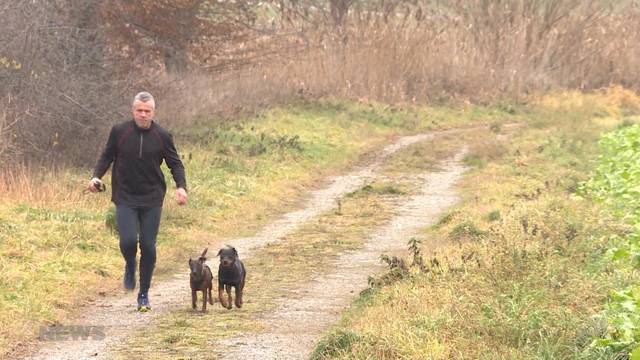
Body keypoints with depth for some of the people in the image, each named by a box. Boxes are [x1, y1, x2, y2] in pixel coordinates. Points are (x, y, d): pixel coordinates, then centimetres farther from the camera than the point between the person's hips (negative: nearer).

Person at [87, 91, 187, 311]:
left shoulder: (162, 136, -2)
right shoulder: (119, 132, -3)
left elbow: (175, 163, 5)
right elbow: (107, 156, 10)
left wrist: (181, 186, -12)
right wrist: (96, 176, -6)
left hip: (152, 200, 1)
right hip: (125, 199, -1)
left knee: (148, 247, 1)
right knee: (128, 241, -18)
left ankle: (144, 294, 16)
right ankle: (130, 267, 18)